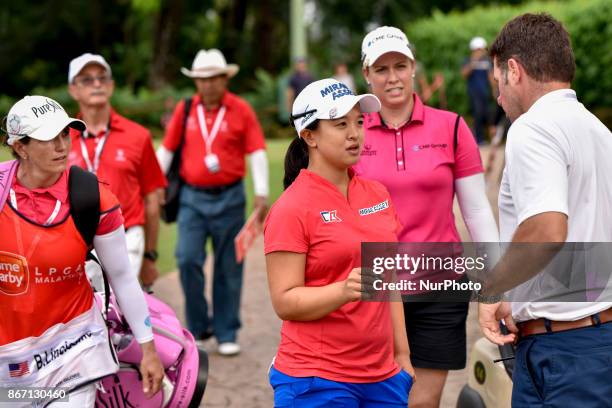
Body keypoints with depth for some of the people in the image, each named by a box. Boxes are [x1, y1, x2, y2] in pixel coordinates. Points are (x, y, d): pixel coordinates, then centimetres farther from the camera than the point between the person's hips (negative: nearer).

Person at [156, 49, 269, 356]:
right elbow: (166, 150, 11)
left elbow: (257, 153, -4)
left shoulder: (241, 110, -1)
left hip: (229, 198, -1)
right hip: (193, 198, 1)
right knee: (187, 260, -10)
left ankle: (226, 334, 17)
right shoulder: (185, 110, 5)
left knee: (229, 269, 5)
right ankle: (198, 327, 9)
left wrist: (261, 194, -12)